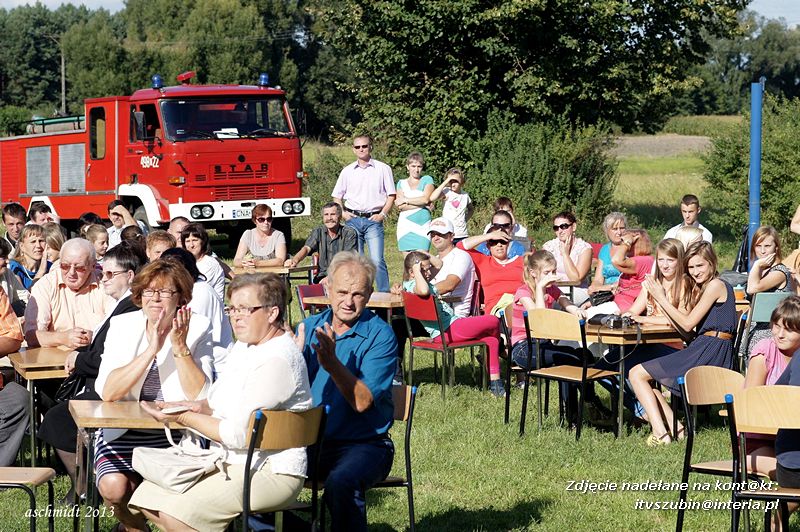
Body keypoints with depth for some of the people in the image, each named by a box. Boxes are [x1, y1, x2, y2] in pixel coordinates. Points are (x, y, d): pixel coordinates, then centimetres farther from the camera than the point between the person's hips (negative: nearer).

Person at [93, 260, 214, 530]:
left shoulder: (197, 328, -3)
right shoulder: (122, 326, -1)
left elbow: (198, 396, -13)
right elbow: (107, 392, -15)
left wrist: (180, 347, -23)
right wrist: (152, 349, -21)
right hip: (125, 433, 1)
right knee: (114, 486, -25)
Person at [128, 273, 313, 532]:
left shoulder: (277, 360, -19)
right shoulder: (244, 346, 12)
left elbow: (240, 434, -21)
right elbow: (221, 400, 23)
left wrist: (183, 418, -12)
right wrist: (200, 407, 0)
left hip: (270, 472, -10)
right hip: (232, 462, 10)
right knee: (146, 499, 3)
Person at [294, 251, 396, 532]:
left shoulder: (380, 335, -6)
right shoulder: (309, 327, 9)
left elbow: (362, 402, -17)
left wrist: (332, 364, -29)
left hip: (363, 443, -5)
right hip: (310, 440, 5)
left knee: (340, 483, -35)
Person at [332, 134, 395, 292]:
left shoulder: (383, 169, 5)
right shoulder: (347, 171, 11)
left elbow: (391, 195, 5)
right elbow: (337, 196, 18)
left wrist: (382, 214, -6)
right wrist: (342, 213, 3)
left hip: (373, 220, -3)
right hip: (353, 220, 3)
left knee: (377, 260, -13)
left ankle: (384, 294, -10)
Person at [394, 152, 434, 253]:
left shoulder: (427, 180, 9)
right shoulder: (401, 183, 12)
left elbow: (426, 199, -7)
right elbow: (400, 207, -2)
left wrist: (405, 200, 0)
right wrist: (422, 204, -7)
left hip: (423, 226, -2)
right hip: (405, 226, 2)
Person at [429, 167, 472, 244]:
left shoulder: (465, 195, 7)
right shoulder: (447, 192, -5)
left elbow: (471, 209, 29)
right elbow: (432, 198, -25)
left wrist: (466, 219, 9)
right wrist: (445, 182, -21)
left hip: (462, 235, 4)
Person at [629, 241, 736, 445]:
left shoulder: (716, 286, -7)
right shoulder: (702, 288, 24)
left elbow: (688, 323, -10)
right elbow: (682, 329, 17)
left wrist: (662, 298, -5)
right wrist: (661, 299, 11)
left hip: (710, 351, -10)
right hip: (703, 350, 10)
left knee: (637, 374, -10)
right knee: (638, 374, 14)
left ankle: (661, 433, -18)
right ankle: (674, 428, 0)